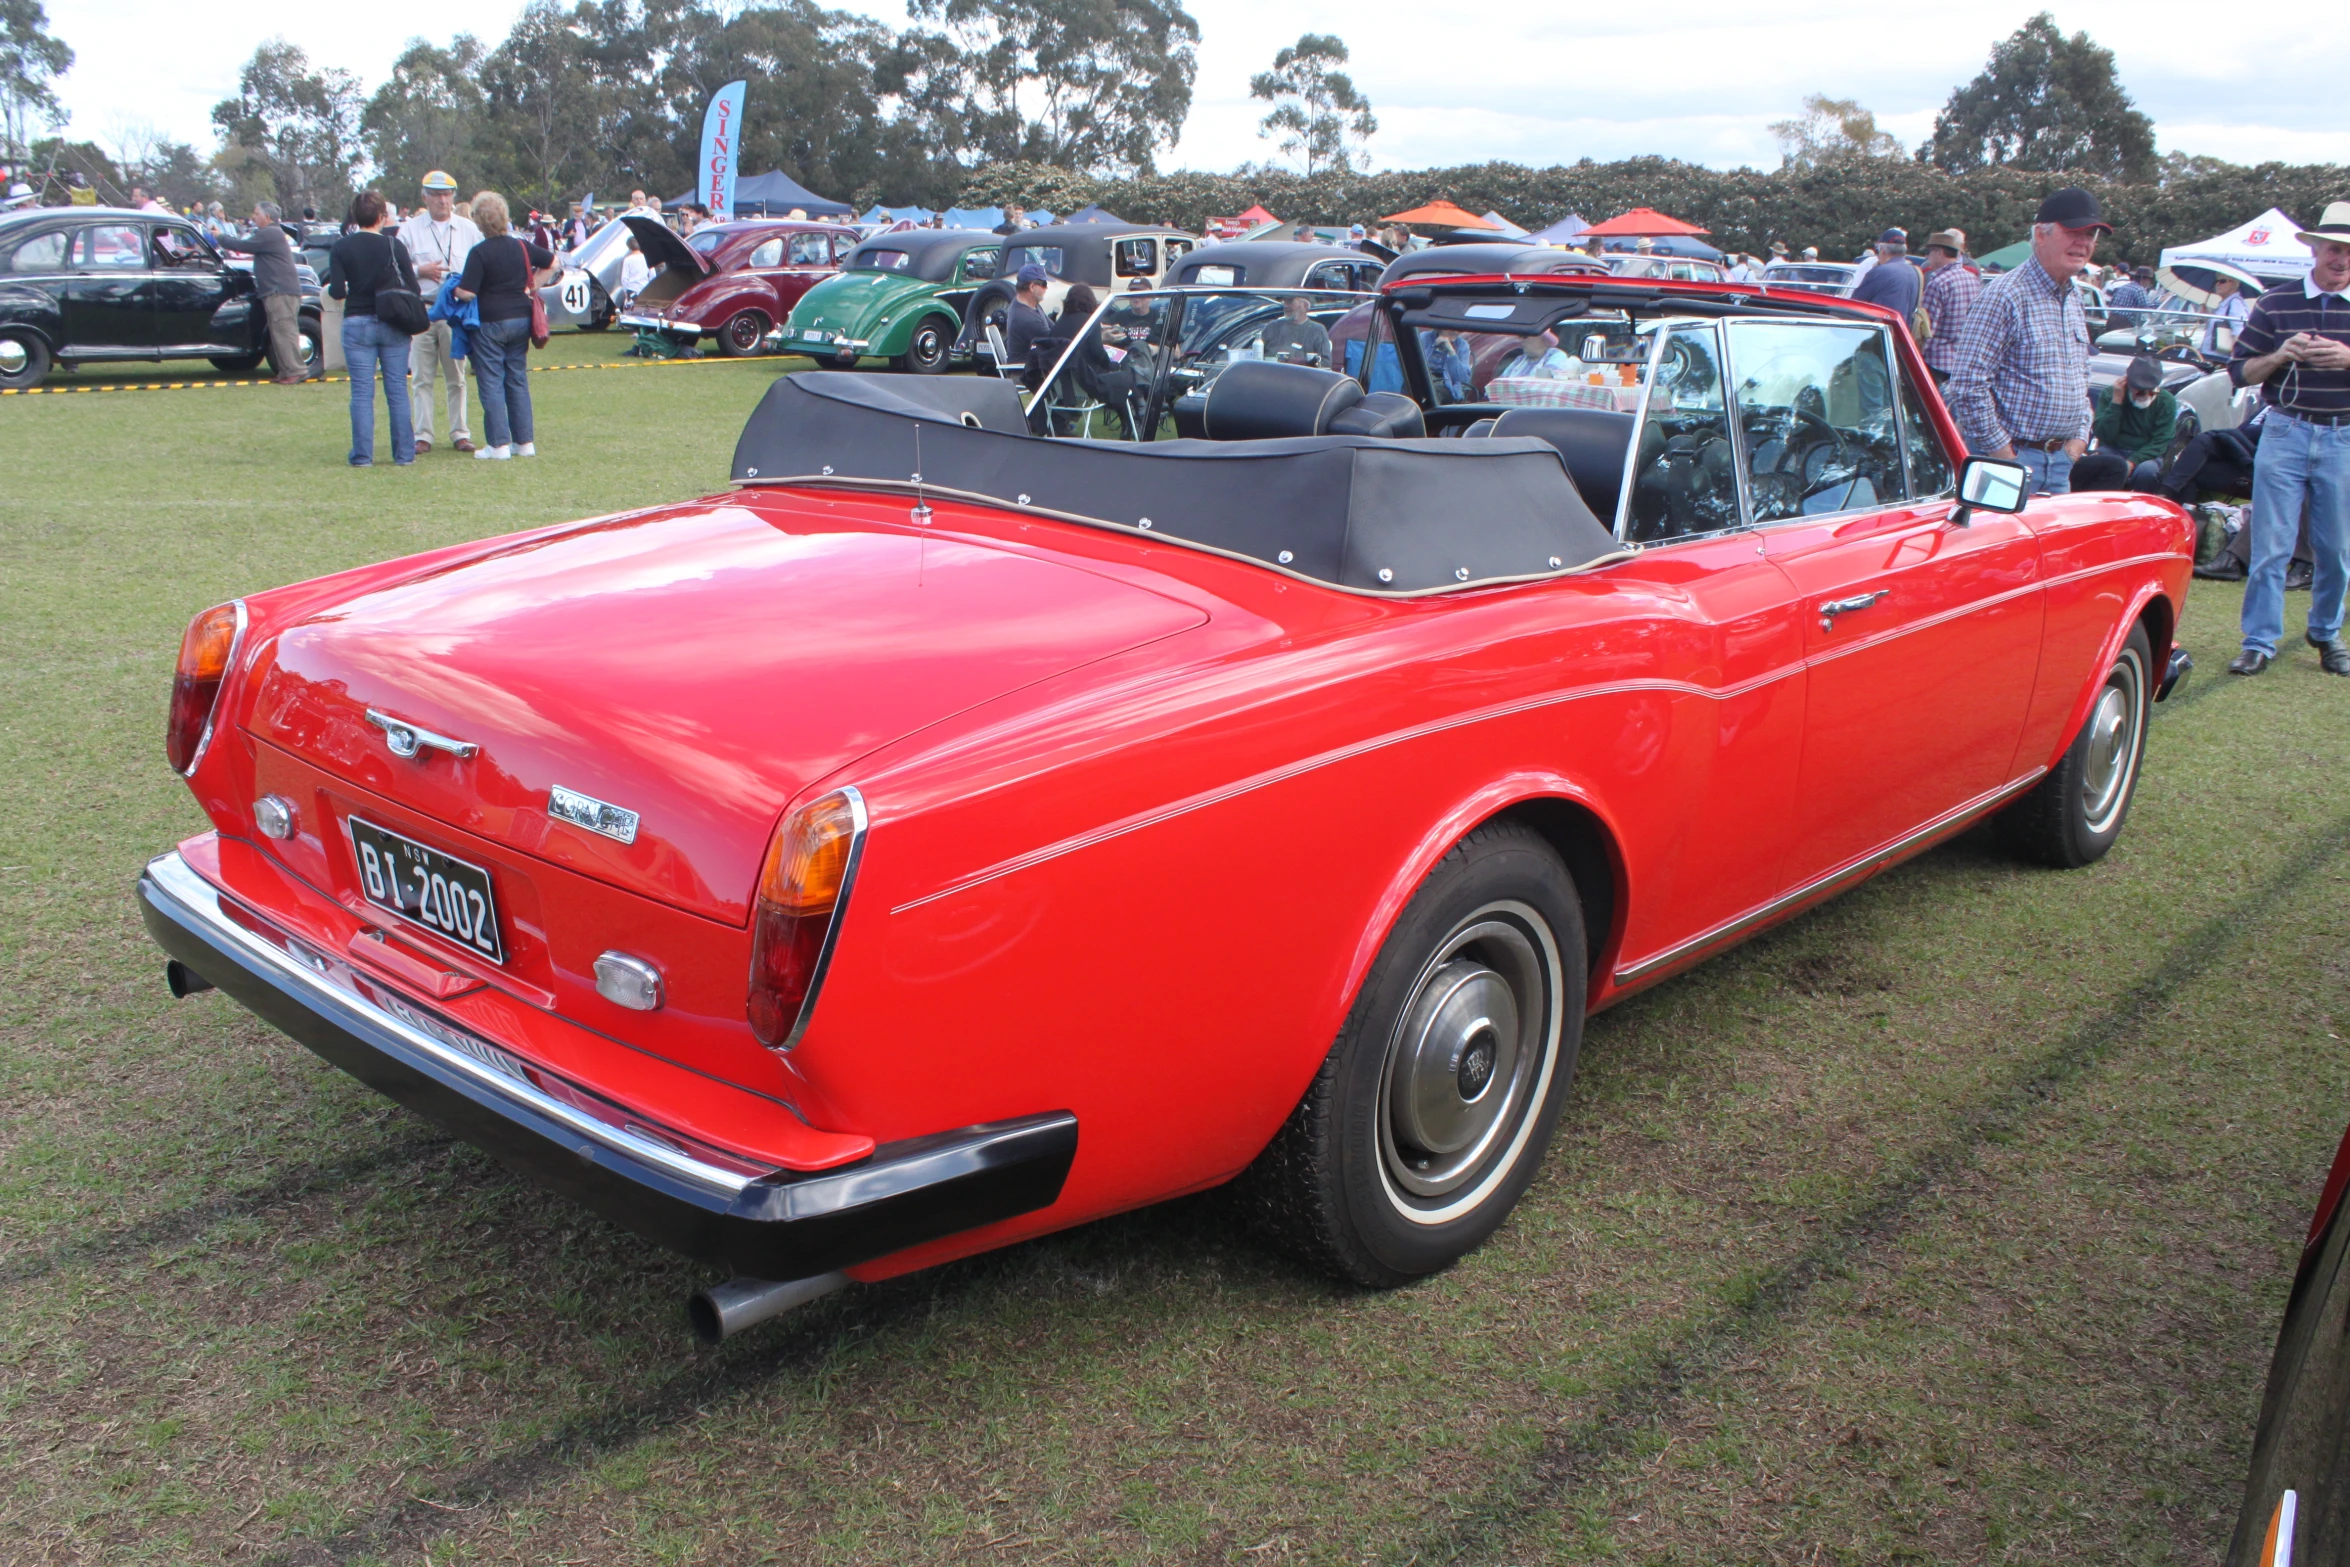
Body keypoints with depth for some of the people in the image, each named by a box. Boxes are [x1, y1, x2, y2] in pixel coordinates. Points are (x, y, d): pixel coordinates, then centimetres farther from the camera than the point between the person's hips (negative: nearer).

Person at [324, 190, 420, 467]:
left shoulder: (340, 248, -3)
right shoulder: (393, 245, -4)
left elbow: (337, 292, -9)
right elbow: (412, 288, -6)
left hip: (357, 325, 0)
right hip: (393, 325, 0)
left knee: (362, 393, 3)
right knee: (397, 391, 6)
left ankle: (363, 456, 3)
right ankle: (404, 454, 7)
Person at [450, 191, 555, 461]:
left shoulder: (479, 253, -14)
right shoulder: (521, 246, 3)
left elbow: (467, 293, -18)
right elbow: (552, 261, 17)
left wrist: (454, 288, 3)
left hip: (490, 322, -5)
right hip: (521, 319, 6)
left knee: (491, 383, 0)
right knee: (518, 380, 12)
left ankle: (499, 445, -2)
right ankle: (525, 442, 12)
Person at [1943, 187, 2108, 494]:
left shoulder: (2075, 300, 14)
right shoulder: (2005, 295, -13)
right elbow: (1968, 384, -20)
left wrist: (2079, 436, 10)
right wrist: (2003, 453, -17)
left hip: (2061, 459, 8)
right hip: (2011, 456, -8)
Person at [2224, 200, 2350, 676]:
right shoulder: (2276, 304, 2)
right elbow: (2239, 370, 3)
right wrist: (2281, 356, -15)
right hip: (2284, 434, -1)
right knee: (2271, 547, -2)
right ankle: (2260, 642, 5)